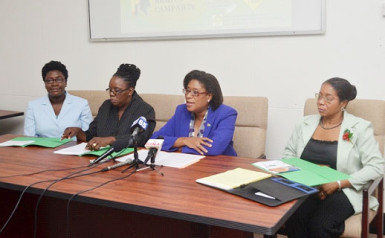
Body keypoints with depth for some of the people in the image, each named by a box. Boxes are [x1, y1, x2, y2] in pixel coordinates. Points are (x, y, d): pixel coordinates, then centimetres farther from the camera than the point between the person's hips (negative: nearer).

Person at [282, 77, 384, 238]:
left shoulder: (360, 127, -1)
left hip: (343, 191, -3)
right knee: (293, 220, -29)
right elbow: (288, 154, 15)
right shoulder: (306, 123, 11)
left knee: (320, 224, -32)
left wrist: (337, 184, -16)